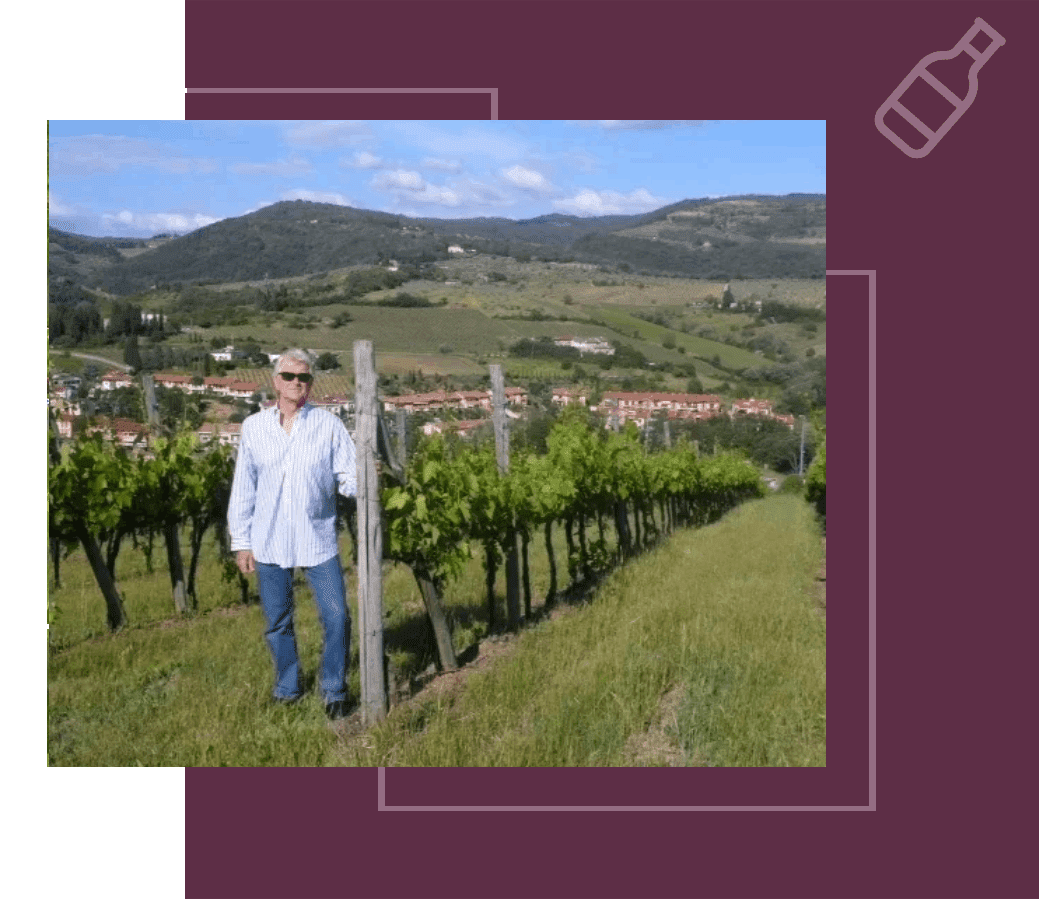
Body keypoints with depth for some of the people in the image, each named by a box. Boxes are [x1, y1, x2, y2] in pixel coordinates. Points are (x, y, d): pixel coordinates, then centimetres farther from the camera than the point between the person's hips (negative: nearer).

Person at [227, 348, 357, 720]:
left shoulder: (329, 425, 0)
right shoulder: (253, 427, 5)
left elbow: (348, 478, -3)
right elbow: (243, 489, 8)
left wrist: (362, 481, -27)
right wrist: (241, 542, 6)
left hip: (318, 541, -1)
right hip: (269, 543, 2)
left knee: (336, 618, -3)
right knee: (278, 622, 12)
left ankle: (334, 691, 17)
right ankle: (287, 689, 32)